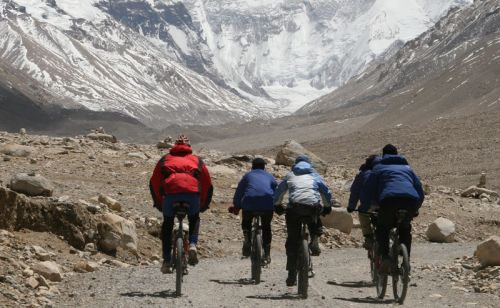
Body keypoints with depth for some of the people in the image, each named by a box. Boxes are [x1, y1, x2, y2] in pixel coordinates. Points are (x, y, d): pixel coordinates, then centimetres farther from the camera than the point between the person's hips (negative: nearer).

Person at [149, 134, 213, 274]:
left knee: (167, 224, 22)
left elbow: (154, 183, 27)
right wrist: (204, 204, 38)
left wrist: (158, 203, 36)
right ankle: (192, 245, 4)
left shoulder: (165, 159, 32)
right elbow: (208, 185, 29)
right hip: (193, 192, 0)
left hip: (171, 192, 0)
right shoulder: (197, 160, 32)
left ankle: (167, 262, 15)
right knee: (194, 219, 29)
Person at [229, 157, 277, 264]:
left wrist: (236, 206, 32)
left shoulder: (248, 175, 23)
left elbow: (239, 192, 22)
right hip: (268, 203, 1)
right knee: (266, 227, 19)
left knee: (246, 223, 24)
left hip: (250, 201, -1)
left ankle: (247, 241, -1)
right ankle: (267, 254, 12)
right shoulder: (269, 176, 27)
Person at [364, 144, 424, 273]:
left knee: (382, 229, 18)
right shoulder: (407, 168, 34)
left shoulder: (378, 168, 26)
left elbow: (369, 191, 17)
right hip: (410, 200, 3)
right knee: (405, 229, 27)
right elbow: (420, 191, 28)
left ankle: (385, 258, -5)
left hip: (389, 200, -3)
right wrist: (415, 209, 39)